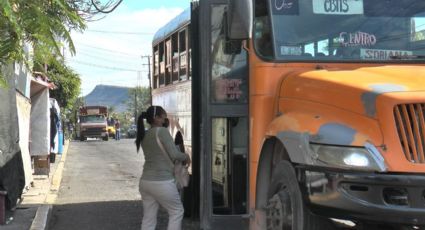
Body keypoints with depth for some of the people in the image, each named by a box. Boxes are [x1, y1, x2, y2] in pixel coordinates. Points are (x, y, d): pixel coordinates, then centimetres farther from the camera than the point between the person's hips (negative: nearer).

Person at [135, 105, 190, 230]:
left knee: (148, 218, 11)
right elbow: (174, 154, -12)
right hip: (162, 182, -7)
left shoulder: (144, 135, 11)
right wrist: (186, 157, 6)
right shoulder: (162, 131, -11)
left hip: (145, 181, 7)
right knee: (177, 211, 11)